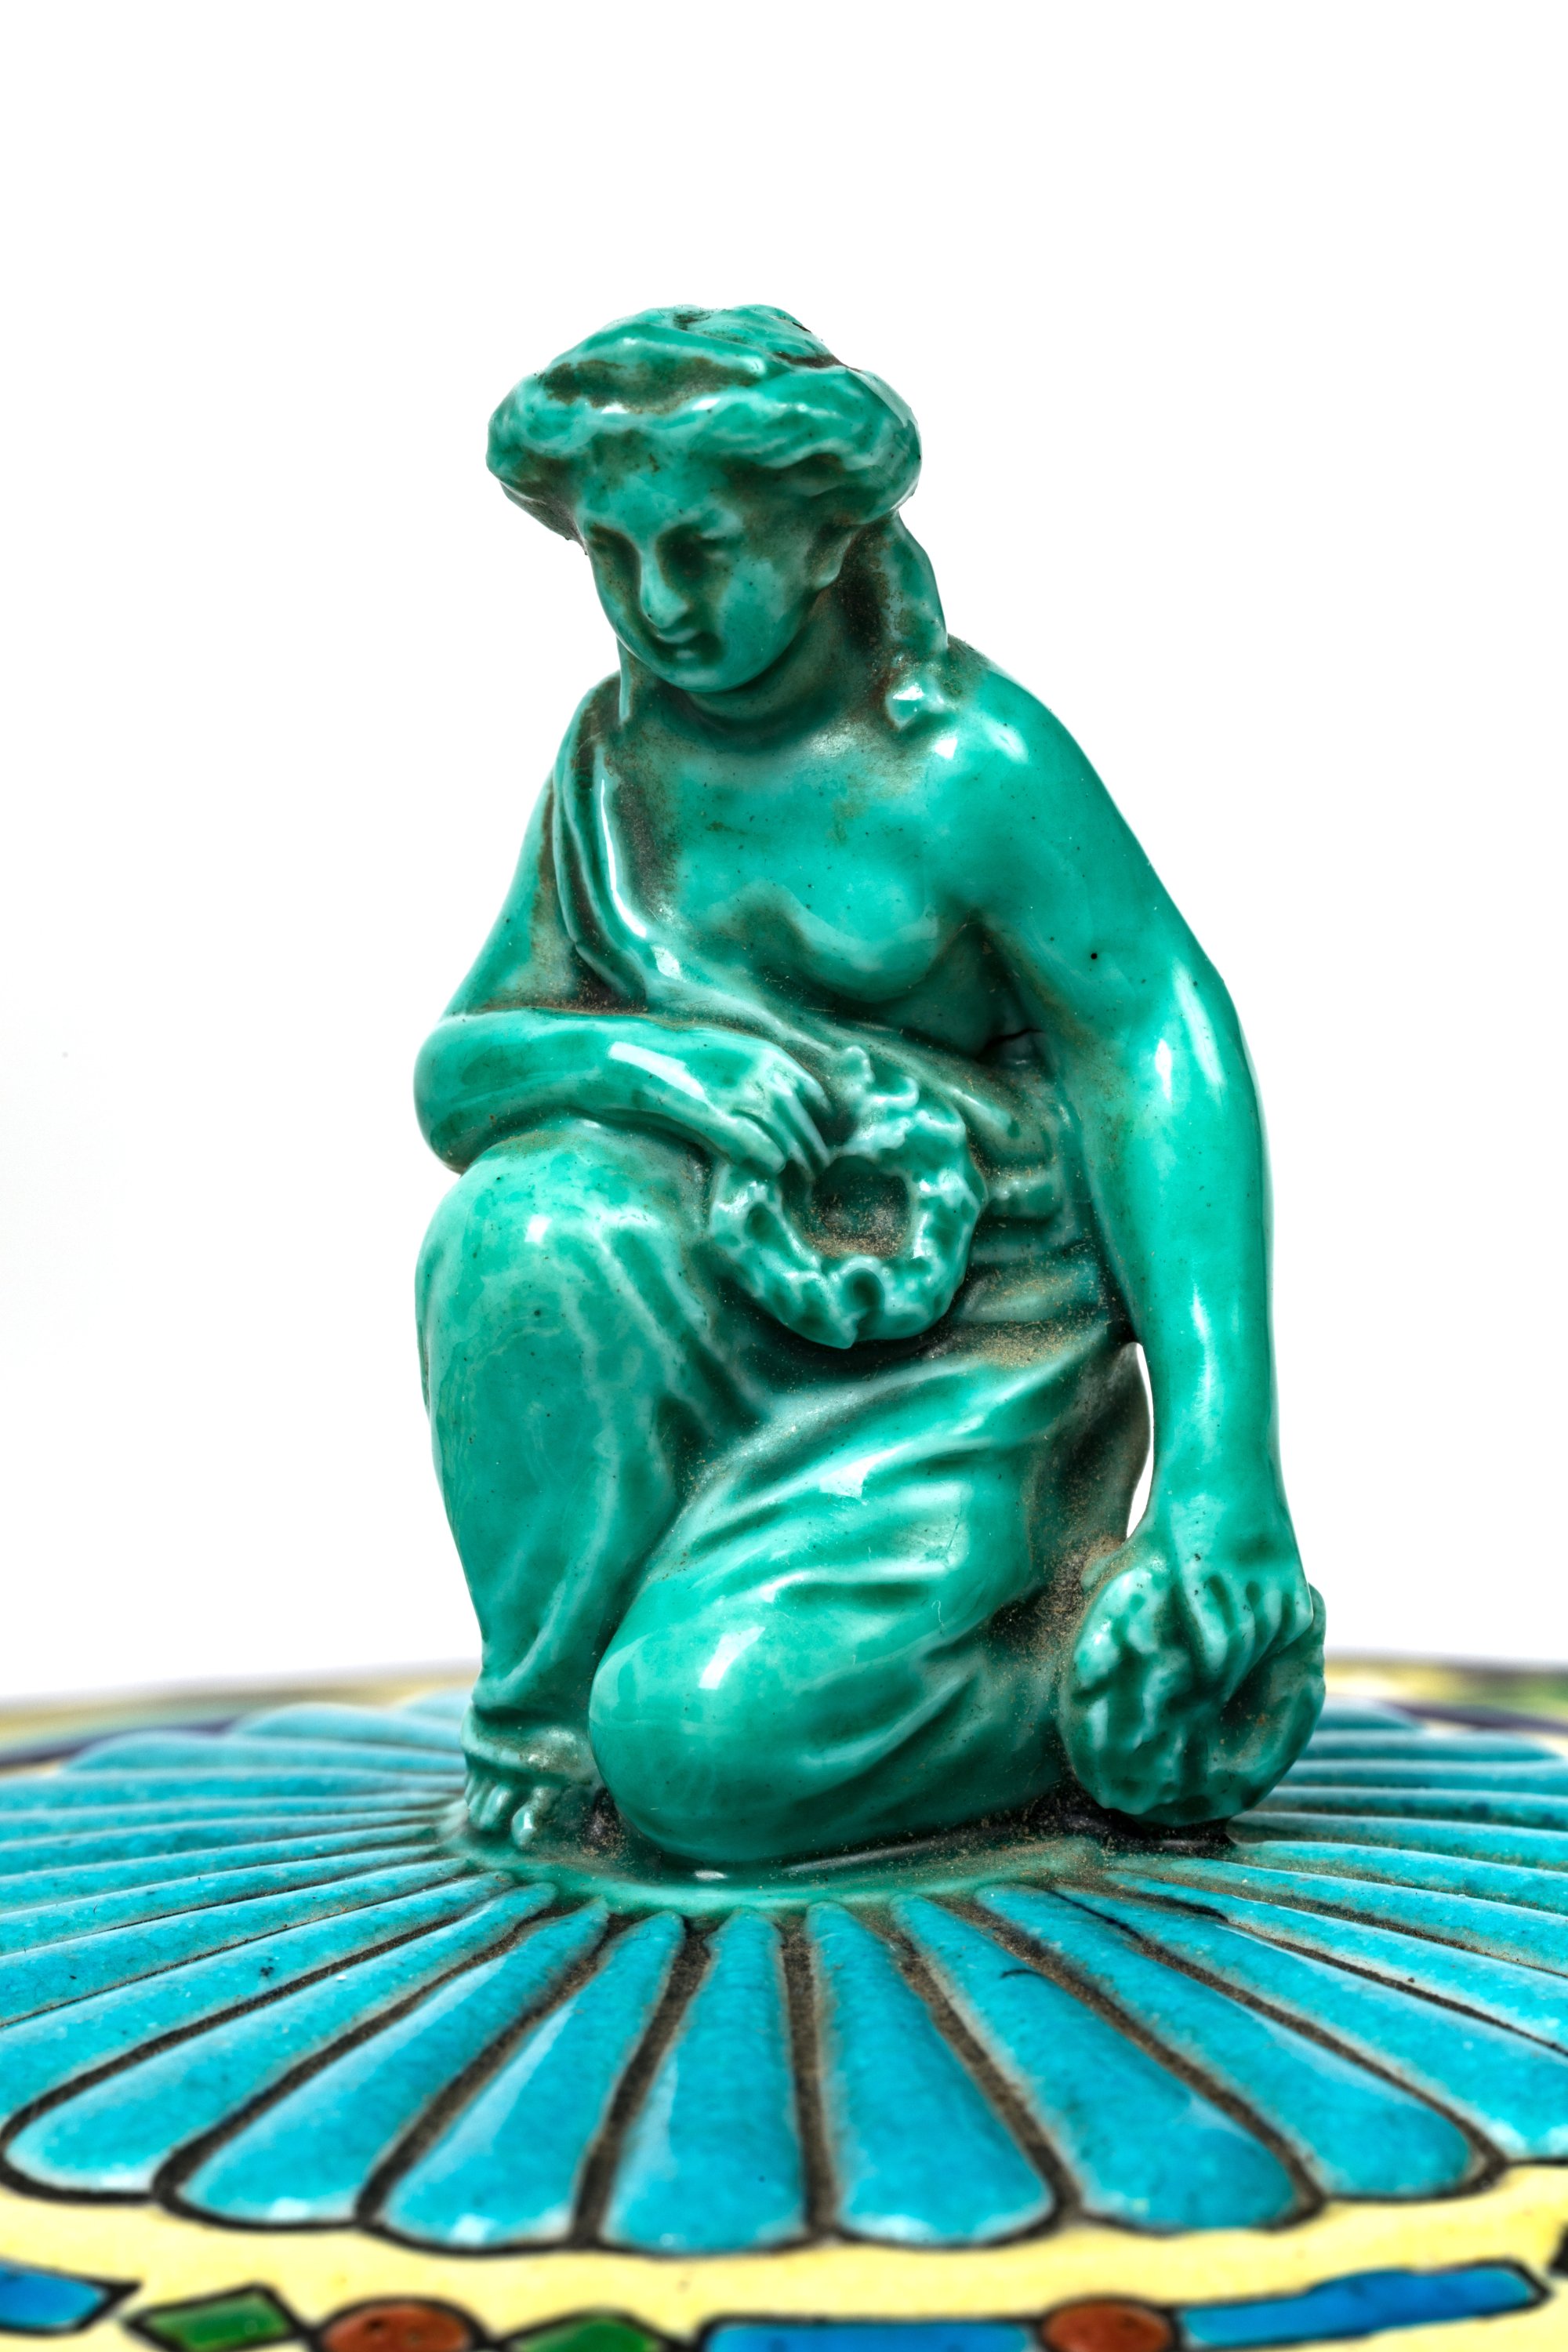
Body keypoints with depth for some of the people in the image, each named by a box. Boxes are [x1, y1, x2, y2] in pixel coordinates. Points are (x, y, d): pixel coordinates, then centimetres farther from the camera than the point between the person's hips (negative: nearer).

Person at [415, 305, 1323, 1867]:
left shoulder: (967, 760, -13)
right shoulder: (616, 756, 4)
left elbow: (1166, 1061, -18)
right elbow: (454, 1076, 3)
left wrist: (1223, 1457, -27)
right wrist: (625, 1054, -22)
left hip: (965, 1365, -5)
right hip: (725, 1325, 5)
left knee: (706, 1749, -23)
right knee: (534, 1216, -27)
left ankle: (1084, 1652, 4)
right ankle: (542, 1705, -9)